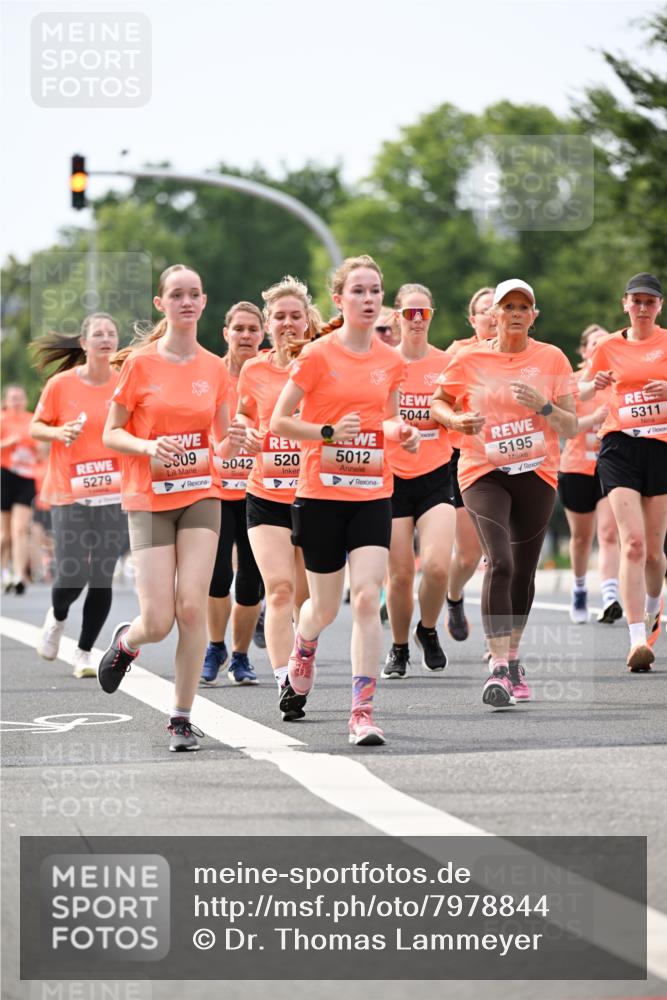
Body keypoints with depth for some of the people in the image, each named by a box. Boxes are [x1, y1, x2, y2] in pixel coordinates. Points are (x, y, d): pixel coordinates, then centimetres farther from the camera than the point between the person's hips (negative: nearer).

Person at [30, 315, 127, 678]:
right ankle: (57, 617, 29)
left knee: (103, 578, -1)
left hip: (113, 493, 2)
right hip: (70, 493, -2)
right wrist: (58, 432, -16)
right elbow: (35, 427, 4)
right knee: (72, 575, -7)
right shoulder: (61, 384, -4)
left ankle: (84, 654, 13)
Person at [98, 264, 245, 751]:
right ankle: (126, 641, 30)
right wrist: (148, 446, -19)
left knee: (192, 606, -11)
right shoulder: (140, 363, -3)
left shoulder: (214, 368, 6)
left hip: (201, 495, 2)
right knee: (159, 621, -8)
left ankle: (182, 716, 1)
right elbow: (110, 435, 0)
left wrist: (231, 444, -9)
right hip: (149, 500, -2)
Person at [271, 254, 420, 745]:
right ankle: (303, 650, 47)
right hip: (322, 492, -2)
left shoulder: (391, 361, 5)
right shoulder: (317, 356, -7)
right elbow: (279, 421, -4)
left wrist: (402, 431, -1)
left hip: (373, 493, 2)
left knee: (367, 598, -14)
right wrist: (330, 432, -18)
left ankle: (363, 712, -12)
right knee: (326, 607, 10)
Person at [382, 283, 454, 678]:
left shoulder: (446, 363, 3)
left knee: (437, 565, -16)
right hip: (393, 477, 0)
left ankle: (428, 630, 12)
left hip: (436, 476, 0)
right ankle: (399, 648, 21)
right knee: (400, 574, -1)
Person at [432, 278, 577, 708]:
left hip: (536, 473, 2)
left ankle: (513, 659, 30)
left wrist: (543, 406, -18)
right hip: (483, 473, -2)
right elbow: (438, 402, 14)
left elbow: (572, 428, 1)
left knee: (523, 571, 9)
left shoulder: (552, 359, 0)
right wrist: (456, 420, -7)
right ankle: (499, 667, -20)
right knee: (500, 562, -20)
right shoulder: (470, 361, -1)